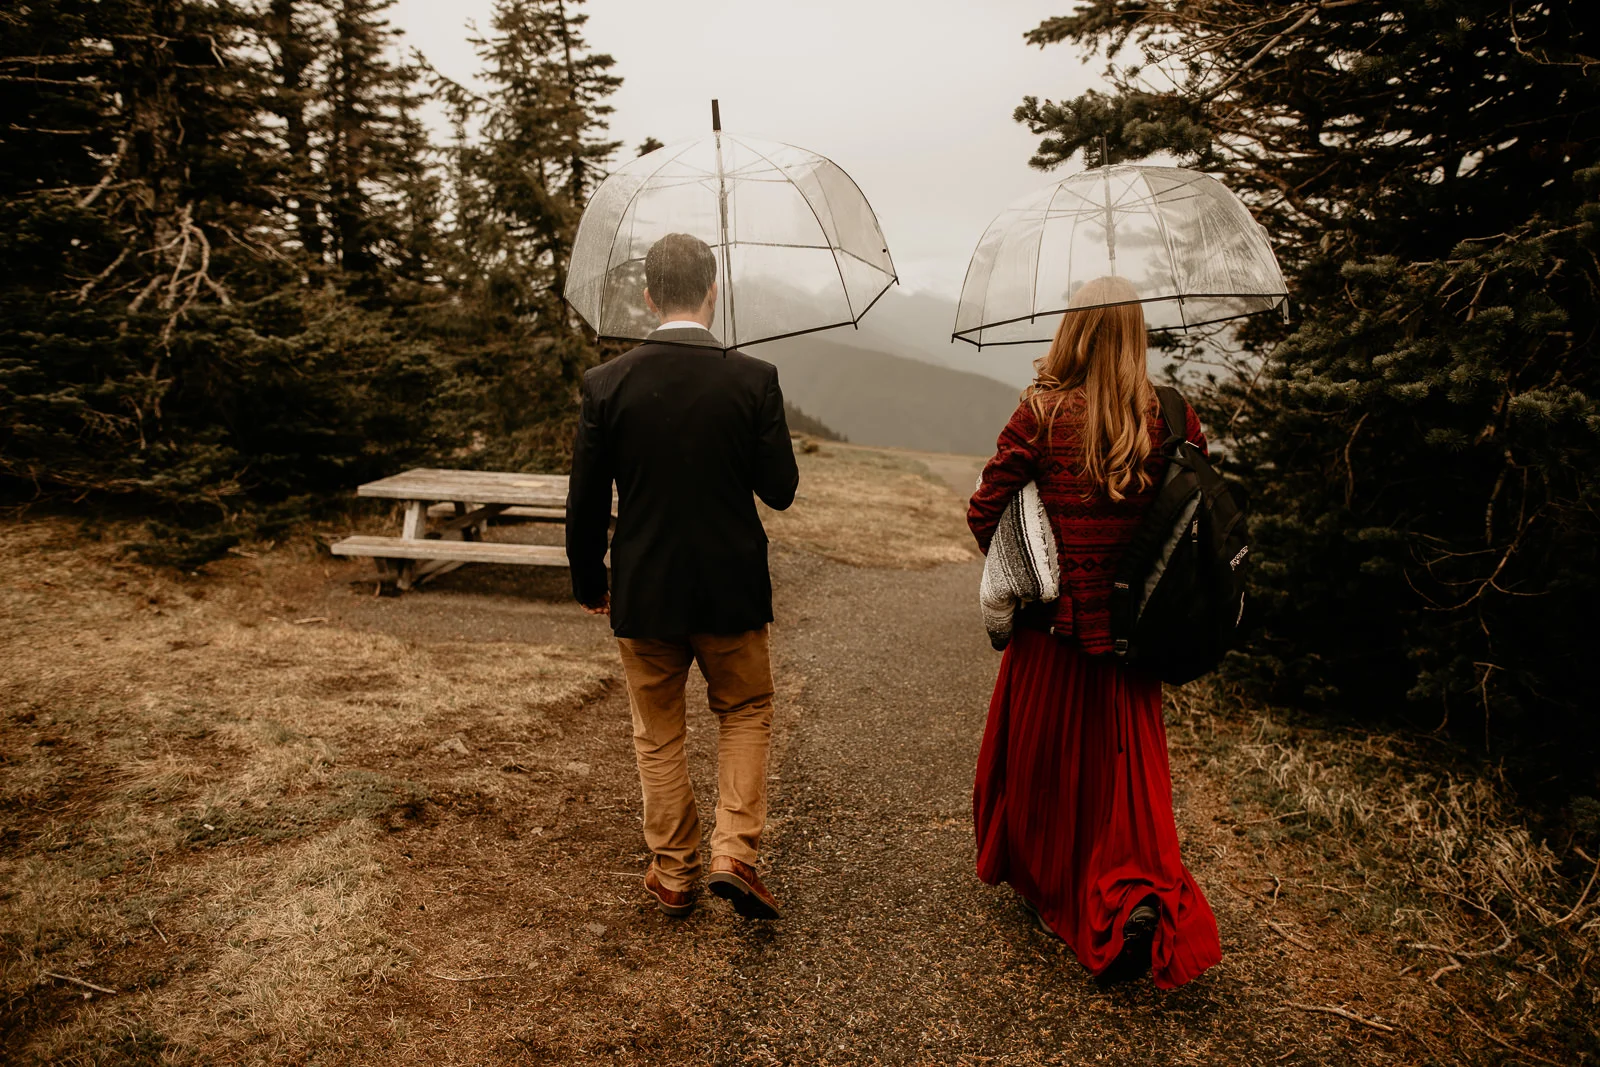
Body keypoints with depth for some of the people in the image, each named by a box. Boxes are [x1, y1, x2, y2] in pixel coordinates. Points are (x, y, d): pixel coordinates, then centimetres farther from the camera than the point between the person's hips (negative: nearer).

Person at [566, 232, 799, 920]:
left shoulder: (606, 383, -9)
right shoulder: (754, 380, -11)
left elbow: (585, 504, -4)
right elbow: (780, 490, -5)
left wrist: (589, 584, 11)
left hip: (644, 594, 1)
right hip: (732, 588, 0)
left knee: (658, 736, 17)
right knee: (746, 716, 21)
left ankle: (674, 875, 29)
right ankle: (734, 854, 11)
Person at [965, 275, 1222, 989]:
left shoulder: (1042, 414, -12)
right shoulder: (1172, 418, -4)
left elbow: (983, 513, -10)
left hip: (1053, 622, -2)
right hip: (1131, 629, 2)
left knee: (1039, 758, 18)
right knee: (1124, 768, 17)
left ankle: (1043, 886, 37)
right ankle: (1138, 896, 1)